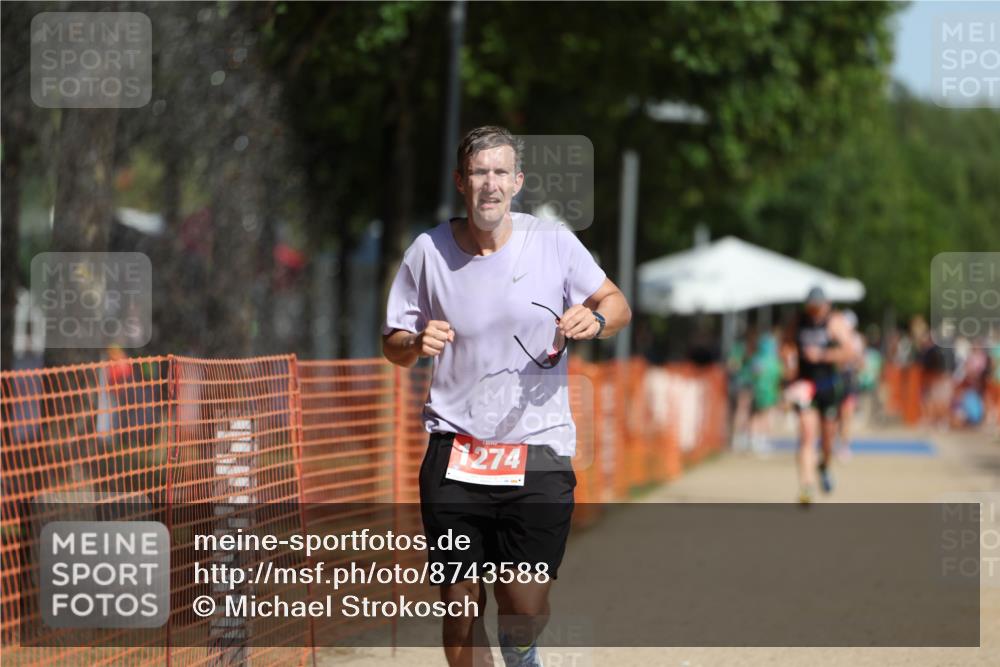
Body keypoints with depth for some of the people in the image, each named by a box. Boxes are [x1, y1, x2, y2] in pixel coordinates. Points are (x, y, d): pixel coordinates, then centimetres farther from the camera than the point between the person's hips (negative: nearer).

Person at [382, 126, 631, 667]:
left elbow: (617, 303, 11)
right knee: (460, 607, 1)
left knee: (523, 610, -8)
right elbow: (392, 345, 10)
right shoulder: (427, 252, 1)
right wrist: (417, 343, -13)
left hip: (539, 451, -1)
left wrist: (595, 319, -13)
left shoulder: (554, 243, -2)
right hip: (454, 455, 1)